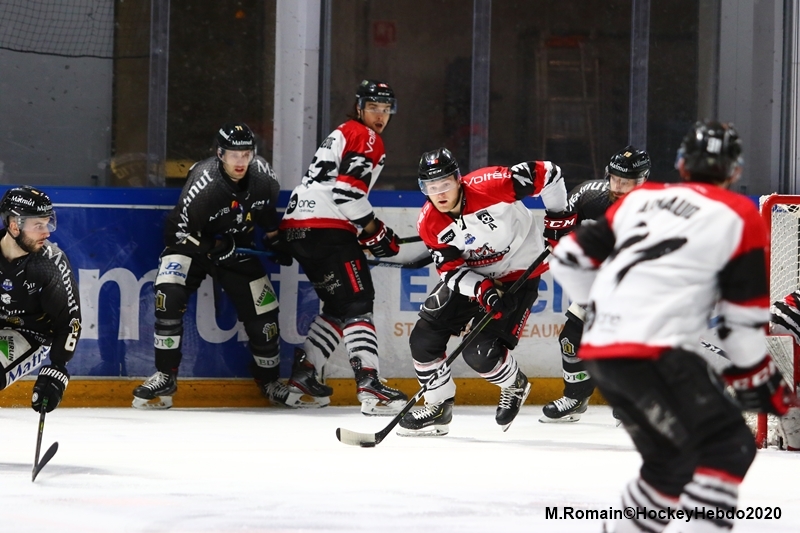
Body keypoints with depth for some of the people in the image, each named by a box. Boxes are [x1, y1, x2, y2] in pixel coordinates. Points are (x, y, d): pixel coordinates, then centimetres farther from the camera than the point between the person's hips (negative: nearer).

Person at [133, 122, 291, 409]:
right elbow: (179, 231, -25)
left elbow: (268, 208, 9)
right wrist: (214, 249, -29)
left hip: (237, 248, 4)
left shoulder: (261, 173, -15)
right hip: (193, 243, -4)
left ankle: (269, 380, 23)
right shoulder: (203, 182, -31)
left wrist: (275, 240, 11)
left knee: (262, 310, -2)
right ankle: (165, 377, -18)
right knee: (169, 294, -28)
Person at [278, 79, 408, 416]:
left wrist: (370, 230, 23)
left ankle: (304, 377, 17)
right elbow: (347, 189, -17)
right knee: (357, 303, -13)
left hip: (298, 226, 10)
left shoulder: (343, 135, 28)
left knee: (339, 306, 18)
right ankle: (369, 386, -23)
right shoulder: (365, 137, -3)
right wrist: (374, 232, -8)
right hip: (326, 228, -10)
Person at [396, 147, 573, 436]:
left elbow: (547, 174, -21)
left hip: (518, 273, -6)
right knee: (424, 335, -4)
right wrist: (482, 290, -30)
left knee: (481, 353, -17)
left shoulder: (489, 185, -29)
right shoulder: (429, 224, -13)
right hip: (471, 275, 6)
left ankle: (515, 385, 16)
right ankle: (438, 408, 14)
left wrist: (559, 217, -14)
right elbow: (451, 269, -12)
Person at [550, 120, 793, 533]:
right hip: (655, 351, -7)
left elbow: (571, 259, 20)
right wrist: (757, 379, 15)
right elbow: (743, 316, 2)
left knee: (670, 458, 22)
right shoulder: (739, 216, 2)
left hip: (600, 351, 7)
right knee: (729, 448, -6)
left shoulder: (639, 199, 17)